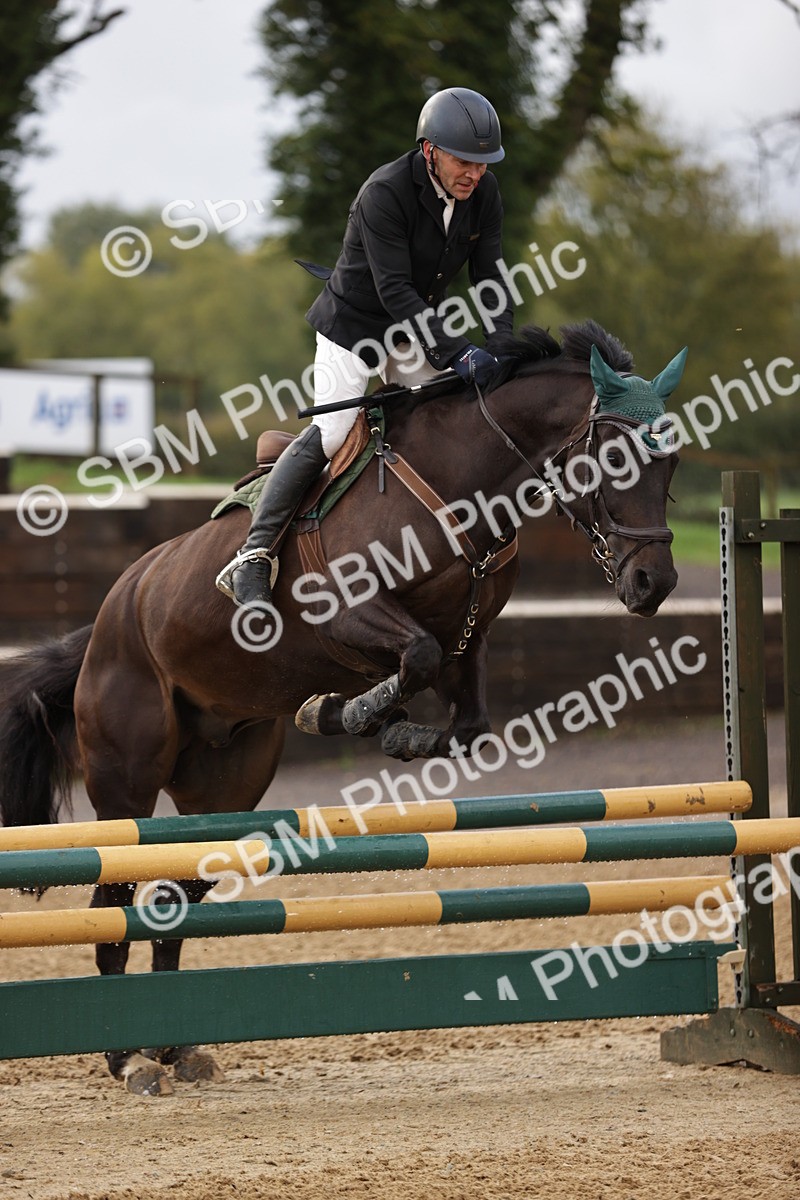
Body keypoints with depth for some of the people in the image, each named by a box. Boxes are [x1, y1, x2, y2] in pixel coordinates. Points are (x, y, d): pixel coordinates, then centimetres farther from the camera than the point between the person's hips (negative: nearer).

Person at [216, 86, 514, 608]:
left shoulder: (484, 194, -8)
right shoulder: (384, 193, -28)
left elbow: (490, 274, -6)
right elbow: (395, 291, -32)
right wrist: (458, 352, -40)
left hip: (421, 327, 7)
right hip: (355, 324, -7)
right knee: (329, 433, -21)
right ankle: (255, 554, -23)